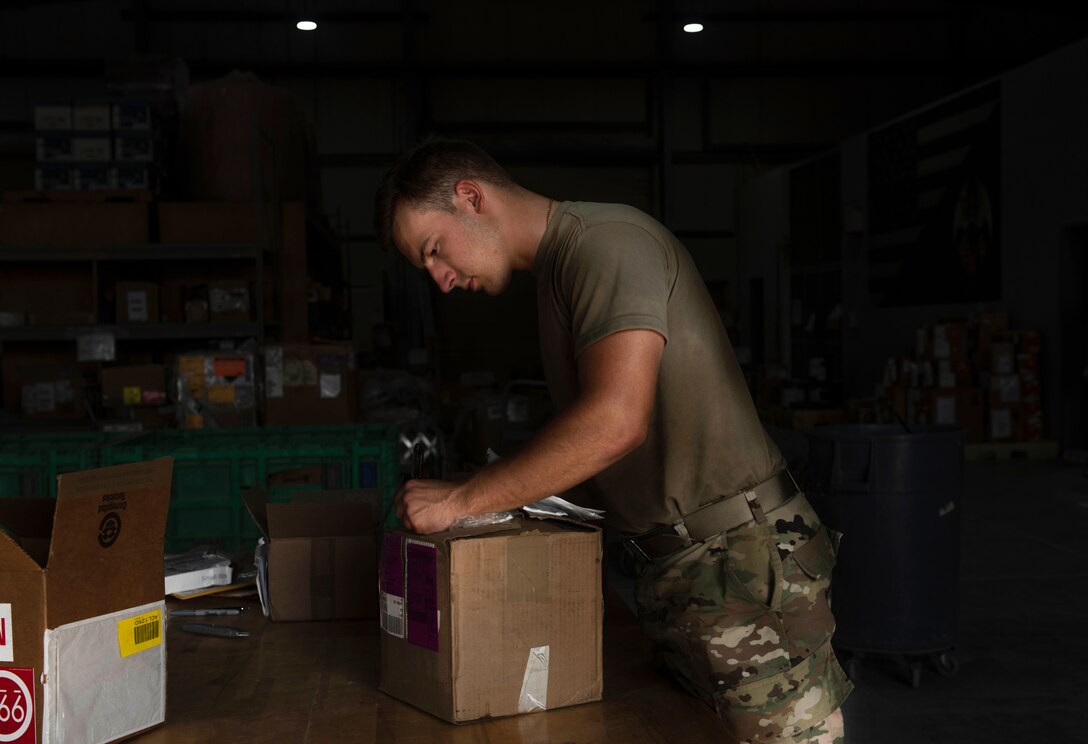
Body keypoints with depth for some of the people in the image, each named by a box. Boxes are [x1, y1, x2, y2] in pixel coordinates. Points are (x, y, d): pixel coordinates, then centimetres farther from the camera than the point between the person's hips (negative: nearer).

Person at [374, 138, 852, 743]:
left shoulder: (606, 239, -12)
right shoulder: (558, 271, 19)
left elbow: (615, 420, -25)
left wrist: (462, 501, -18)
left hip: (740, 557, -9)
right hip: (678, 567, 10)